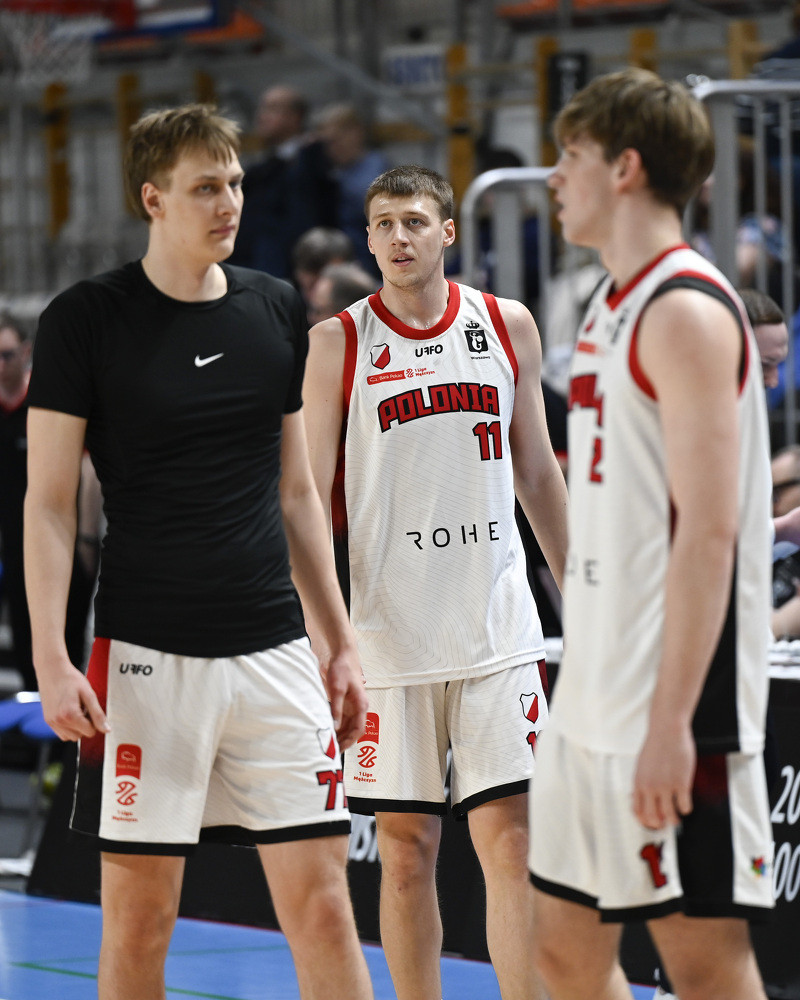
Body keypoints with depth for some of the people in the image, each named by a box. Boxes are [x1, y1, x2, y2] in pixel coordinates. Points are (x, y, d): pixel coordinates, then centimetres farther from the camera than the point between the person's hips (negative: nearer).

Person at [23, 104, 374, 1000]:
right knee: (138, 916, 2)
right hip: (145, 655, -3)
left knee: (321, 901, -1)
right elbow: (48, 502, -3)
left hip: (272, 649, 3)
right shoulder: (85, 319, -4)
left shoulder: (276, 309, 9)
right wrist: (51, 659, -13)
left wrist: (341, 642, 14)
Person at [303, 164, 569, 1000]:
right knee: (405, 848, 4)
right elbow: (309, 498, -1)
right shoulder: (339, 342, 0)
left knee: (510, 839, -4)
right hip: (387, 632, -1)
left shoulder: (507, 326, 7)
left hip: (496, 625, 1)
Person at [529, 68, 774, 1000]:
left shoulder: (685, 311, -14)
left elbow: (709, 531, -20)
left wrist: (671, 720, -24)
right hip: (594, 695, 10)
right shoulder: (612, 307, 16)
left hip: (670, 701, -10)